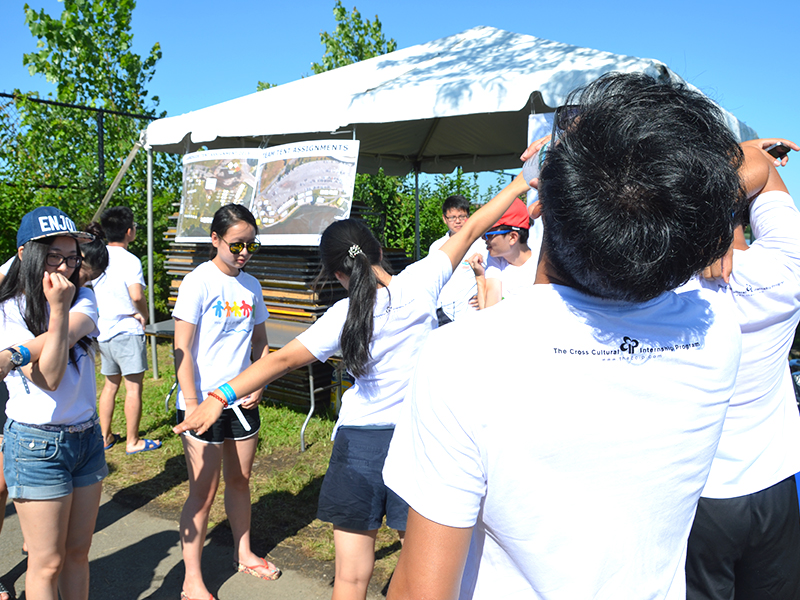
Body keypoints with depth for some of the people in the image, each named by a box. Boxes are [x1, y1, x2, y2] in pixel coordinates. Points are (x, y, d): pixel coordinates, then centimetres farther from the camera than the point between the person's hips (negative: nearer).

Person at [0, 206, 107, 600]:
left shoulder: (83, 298, 3)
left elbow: (68, 335, -18)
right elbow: (49, 378, -20)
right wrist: (57, 309, -26)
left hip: (87, 436, 5)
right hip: (37, 444, -5)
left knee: (77, 553, 15)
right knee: (48, 563, 6)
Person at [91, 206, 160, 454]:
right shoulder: (129, 260, -14)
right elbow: (137, 295, -27)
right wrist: (143, 315, -7)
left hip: (103, 330, 8)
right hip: (127, 331, -8)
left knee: (110, 384, 18)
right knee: (134, 387, 0)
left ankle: (105, 436, 26)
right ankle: (133, 441, 6)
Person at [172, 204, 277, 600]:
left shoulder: (251, 285, 6)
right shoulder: (198, 282, -11)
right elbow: (182, 349, -13)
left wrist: (258, 384, 1)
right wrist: (191, 404, -17)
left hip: (241, 401, 6)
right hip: (203, 403, -5)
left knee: (239, 479, 17)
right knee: (204, 491, 1)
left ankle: (243, 553, 36)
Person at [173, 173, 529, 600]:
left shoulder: (342, 317, -8)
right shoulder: (418, 283, -6)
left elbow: (283, 359, -11)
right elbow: (471, 230, 3)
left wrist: (221, 397, -9)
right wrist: (520, 183, 13)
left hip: (359, 441, -1)